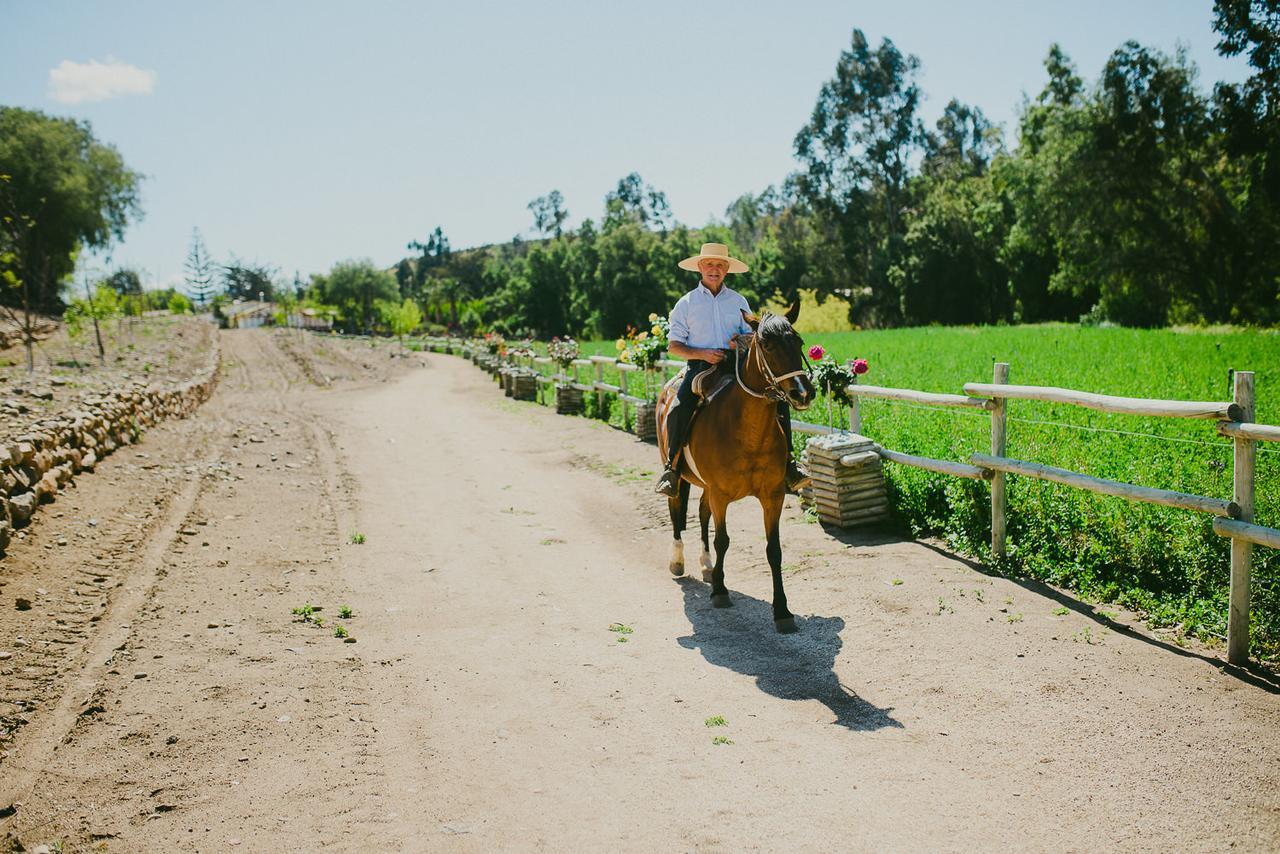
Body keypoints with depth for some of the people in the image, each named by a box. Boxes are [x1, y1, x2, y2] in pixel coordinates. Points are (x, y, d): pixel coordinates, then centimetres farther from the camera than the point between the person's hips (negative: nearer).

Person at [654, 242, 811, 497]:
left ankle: (786, 461, -6)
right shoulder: (687, 303, 6)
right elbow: (673, 345, 4)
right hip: (700, 365, -2)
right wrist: (702, 354, -13)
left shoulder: (738, 301, 13)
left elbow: (751, 335, 20)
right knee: (679, 408, -30)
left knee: (778, 399, -15)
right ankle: (672, 468, -15)